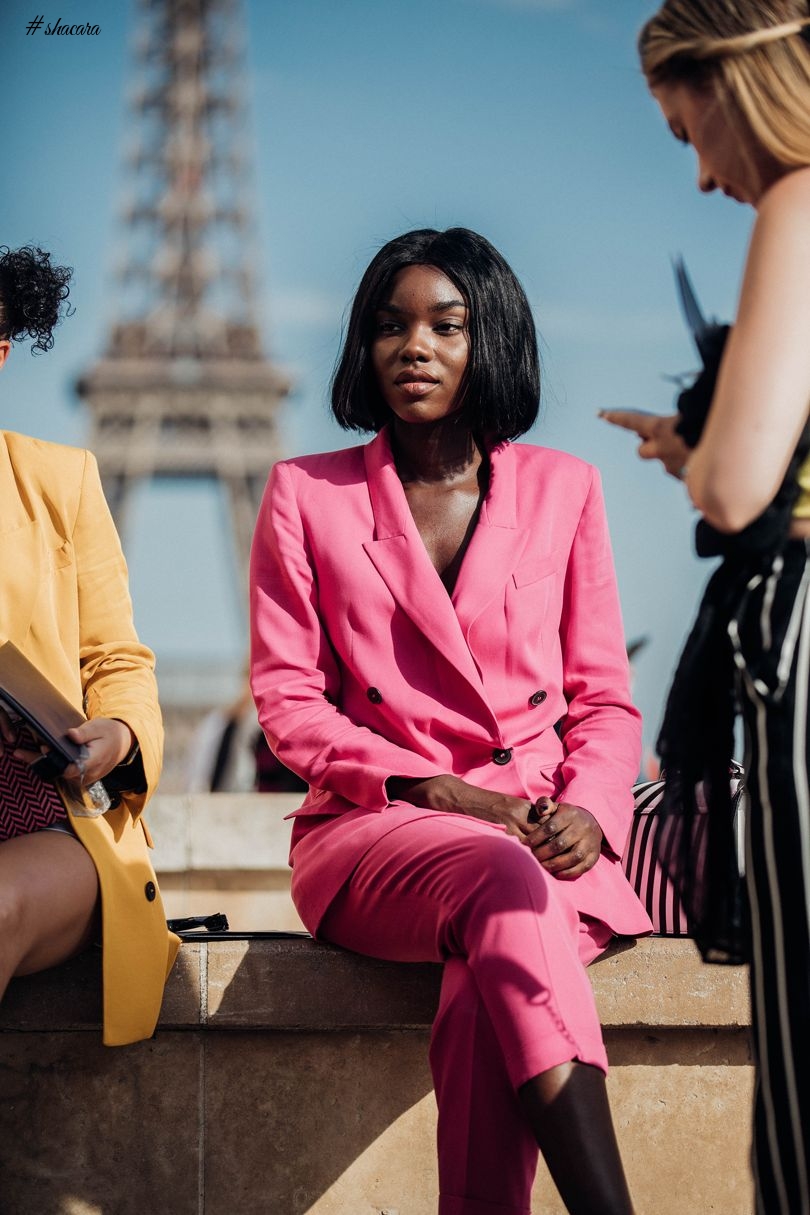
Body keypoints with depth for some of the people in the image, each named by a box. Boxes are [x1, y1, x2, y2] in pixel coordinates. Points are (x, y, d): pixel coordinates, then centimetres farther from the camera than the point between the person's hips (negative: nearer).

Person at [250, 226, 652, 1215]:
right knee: (501, 883, -38)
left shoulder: (561, 489, 14)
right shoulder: (307, 495, 10)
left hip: (542, 841, 2)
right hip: (371, 830, -2)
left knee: (491, 990, -36)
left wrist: (589, 810, -9)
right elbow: (287, 700, 4)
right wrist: (432, 789, -10)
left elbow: (604, 696, 14)